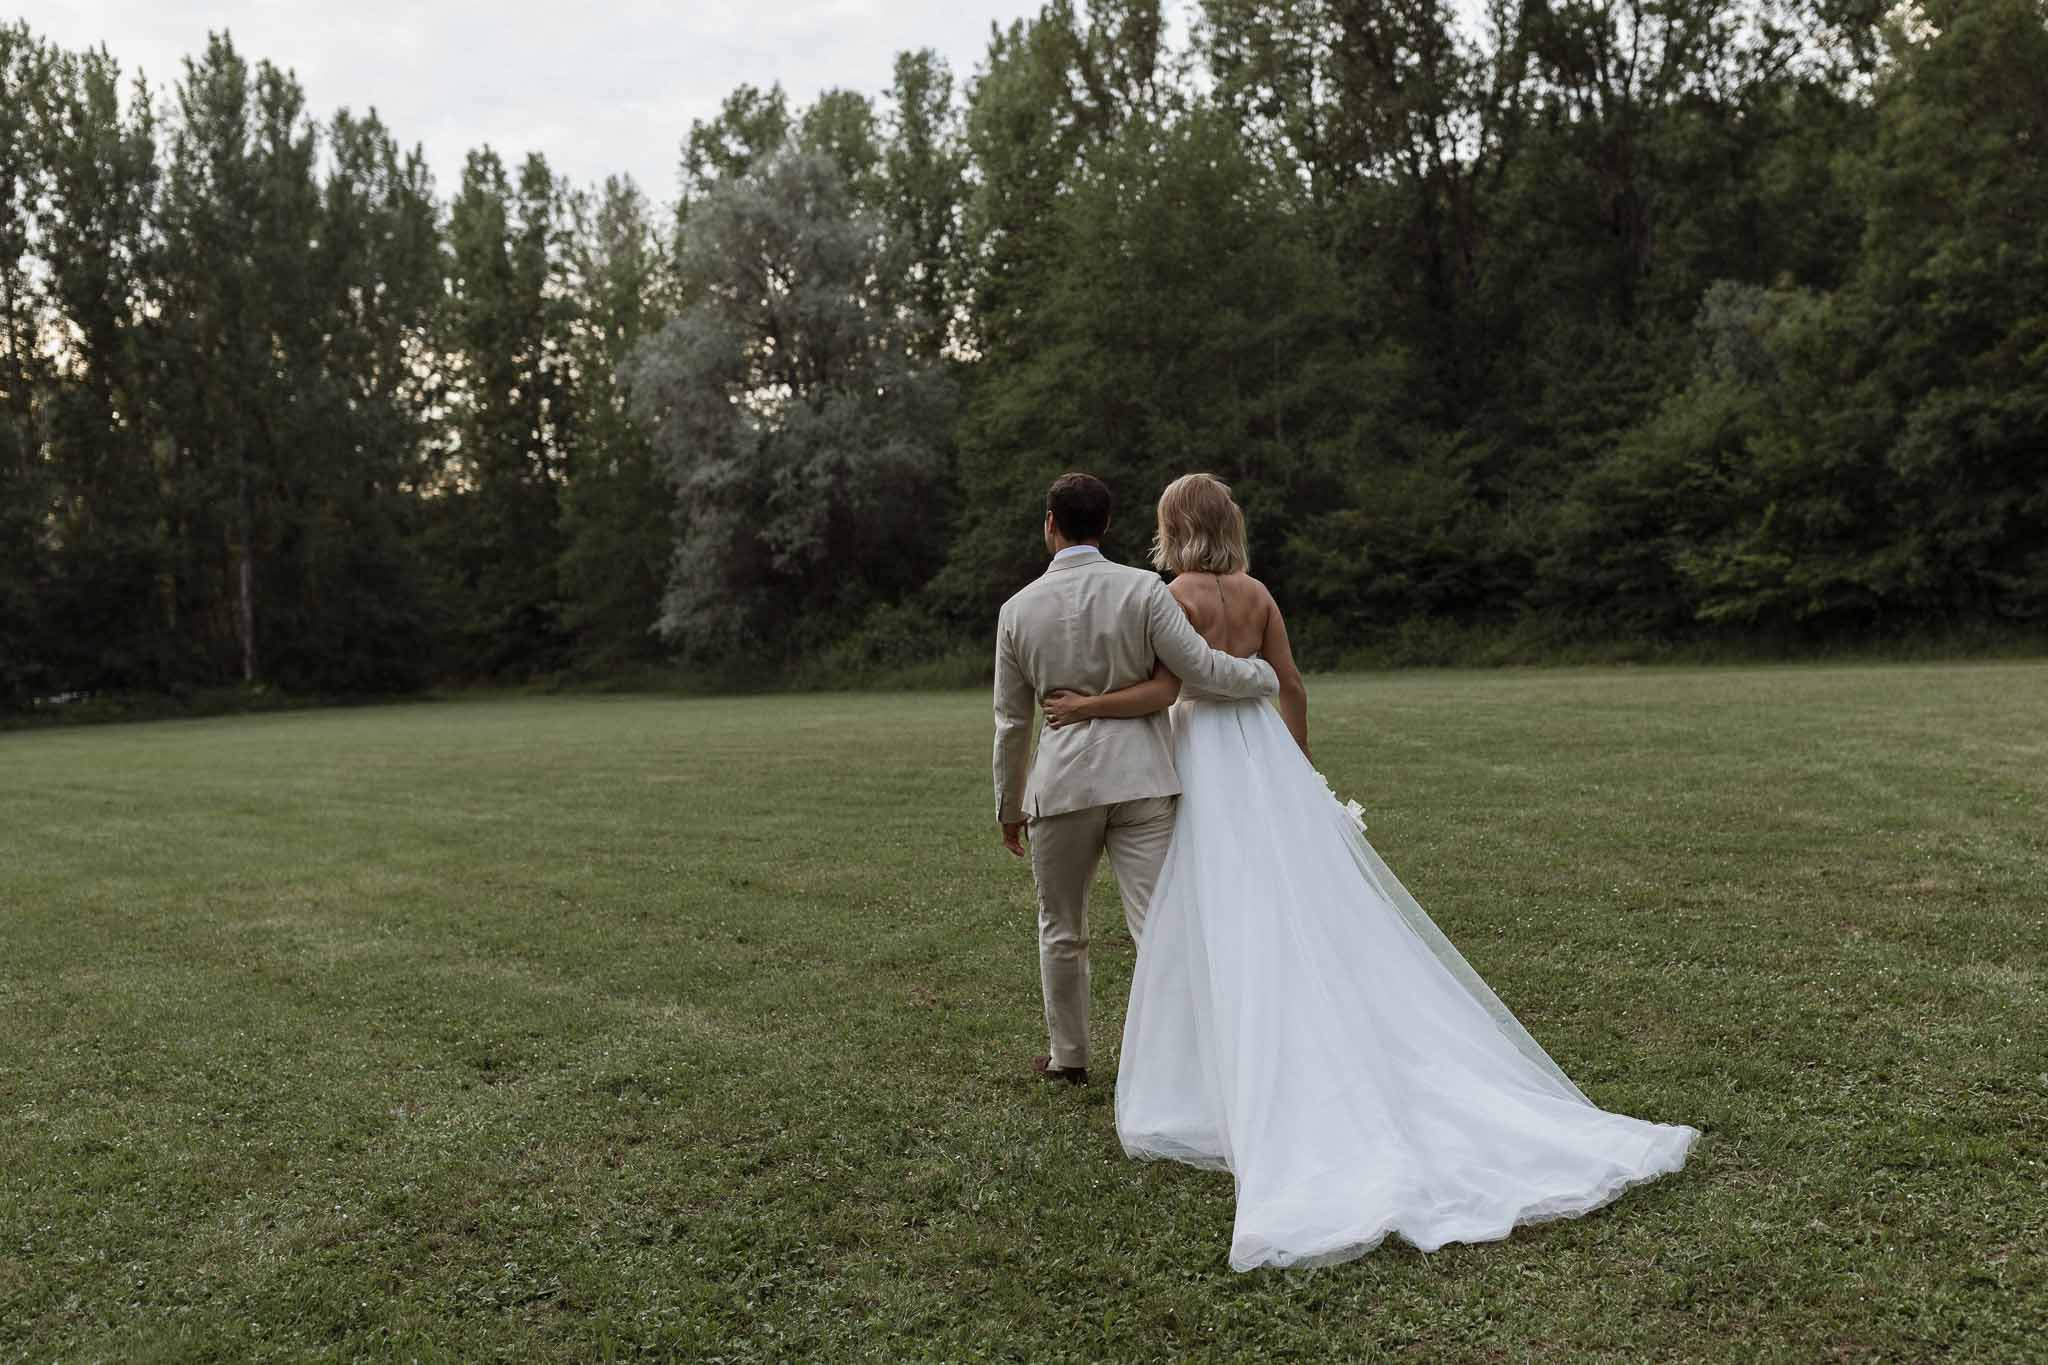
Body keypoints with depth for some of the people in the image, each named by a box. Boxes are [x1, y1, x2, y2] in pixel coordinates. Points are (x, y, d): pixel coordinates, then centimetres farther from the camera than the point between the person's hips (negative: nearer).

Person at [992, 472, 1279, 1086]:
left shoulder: (1018, 609, 1)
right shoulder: (1143, 588, -5)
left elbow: (1011, 723, 7)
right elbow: (1199, 666, -8)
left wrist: (1009, 808, 17)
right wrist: (1268, 676, 12)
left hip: (1061, 783, 1)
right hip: (1142, 779, -1)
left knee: (1062, 931, 18)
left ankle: (1067, 1055, 31)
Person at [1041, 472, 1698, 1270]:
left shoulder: (1179, 595, -9)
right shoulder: (1257, 591, 9)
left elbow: (1163, 690, -19)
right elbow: (1290, 686, 11)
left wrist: (1086, 706, -7)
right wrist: (1298, 776, 19)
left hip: (1210, 764, -6)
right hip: (1267, 753, 6)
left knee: (1231, 934, -2)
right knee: (1313, 919, 9)